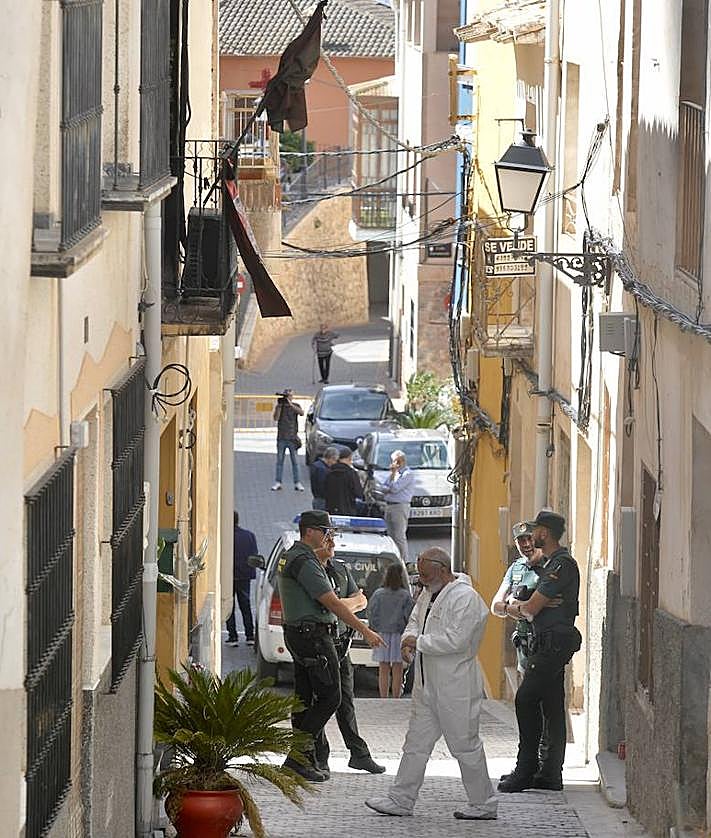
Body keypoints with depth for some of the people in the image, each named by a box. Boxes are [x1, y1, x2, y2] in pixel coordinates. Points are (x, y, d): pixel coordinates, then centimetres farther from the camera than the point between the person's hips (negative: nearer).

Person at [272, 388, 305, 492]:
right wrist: (279, 406, -18)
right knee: (279, 461, 2)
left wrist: (290, 404, -24)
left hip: (292, 437, -1)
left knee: (295, 461, 0)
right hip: (281, 438, 1)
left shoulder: (295, 406, 4)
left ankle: (297, 483, 2)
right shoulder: (280, 406, 5)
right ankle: (278, 483, 5)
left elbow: (301, 412, -17)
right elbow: (275, 418, -9)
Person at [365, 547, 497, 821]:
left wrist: (419, 642, -15)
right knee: (416, 743, 9)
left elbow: (455, 640, -25)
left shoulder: (466, 598, -17)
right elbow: (415, 622, 21)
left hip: (455, 688, -9)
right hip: (427, 685, 9)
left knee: (465, 746, 0)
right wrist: (409, 640, -2)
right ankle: (401, 800, 12)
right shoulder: (428, 595, 12)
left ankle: (483, 804, 10)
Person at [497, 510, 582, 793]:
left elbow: (531, 607, -15)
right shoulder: (552, 563, 20)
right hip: (548, 641, 10)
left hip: (554, 640, -10)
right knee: (552, 706, 9)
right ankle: (550, 773, 10)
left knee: (526, 699, -13)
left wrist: (519, 607, 7)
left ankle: (525, 770, -12)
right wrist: (523, 607, -3)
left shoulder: (562, 564, -13)